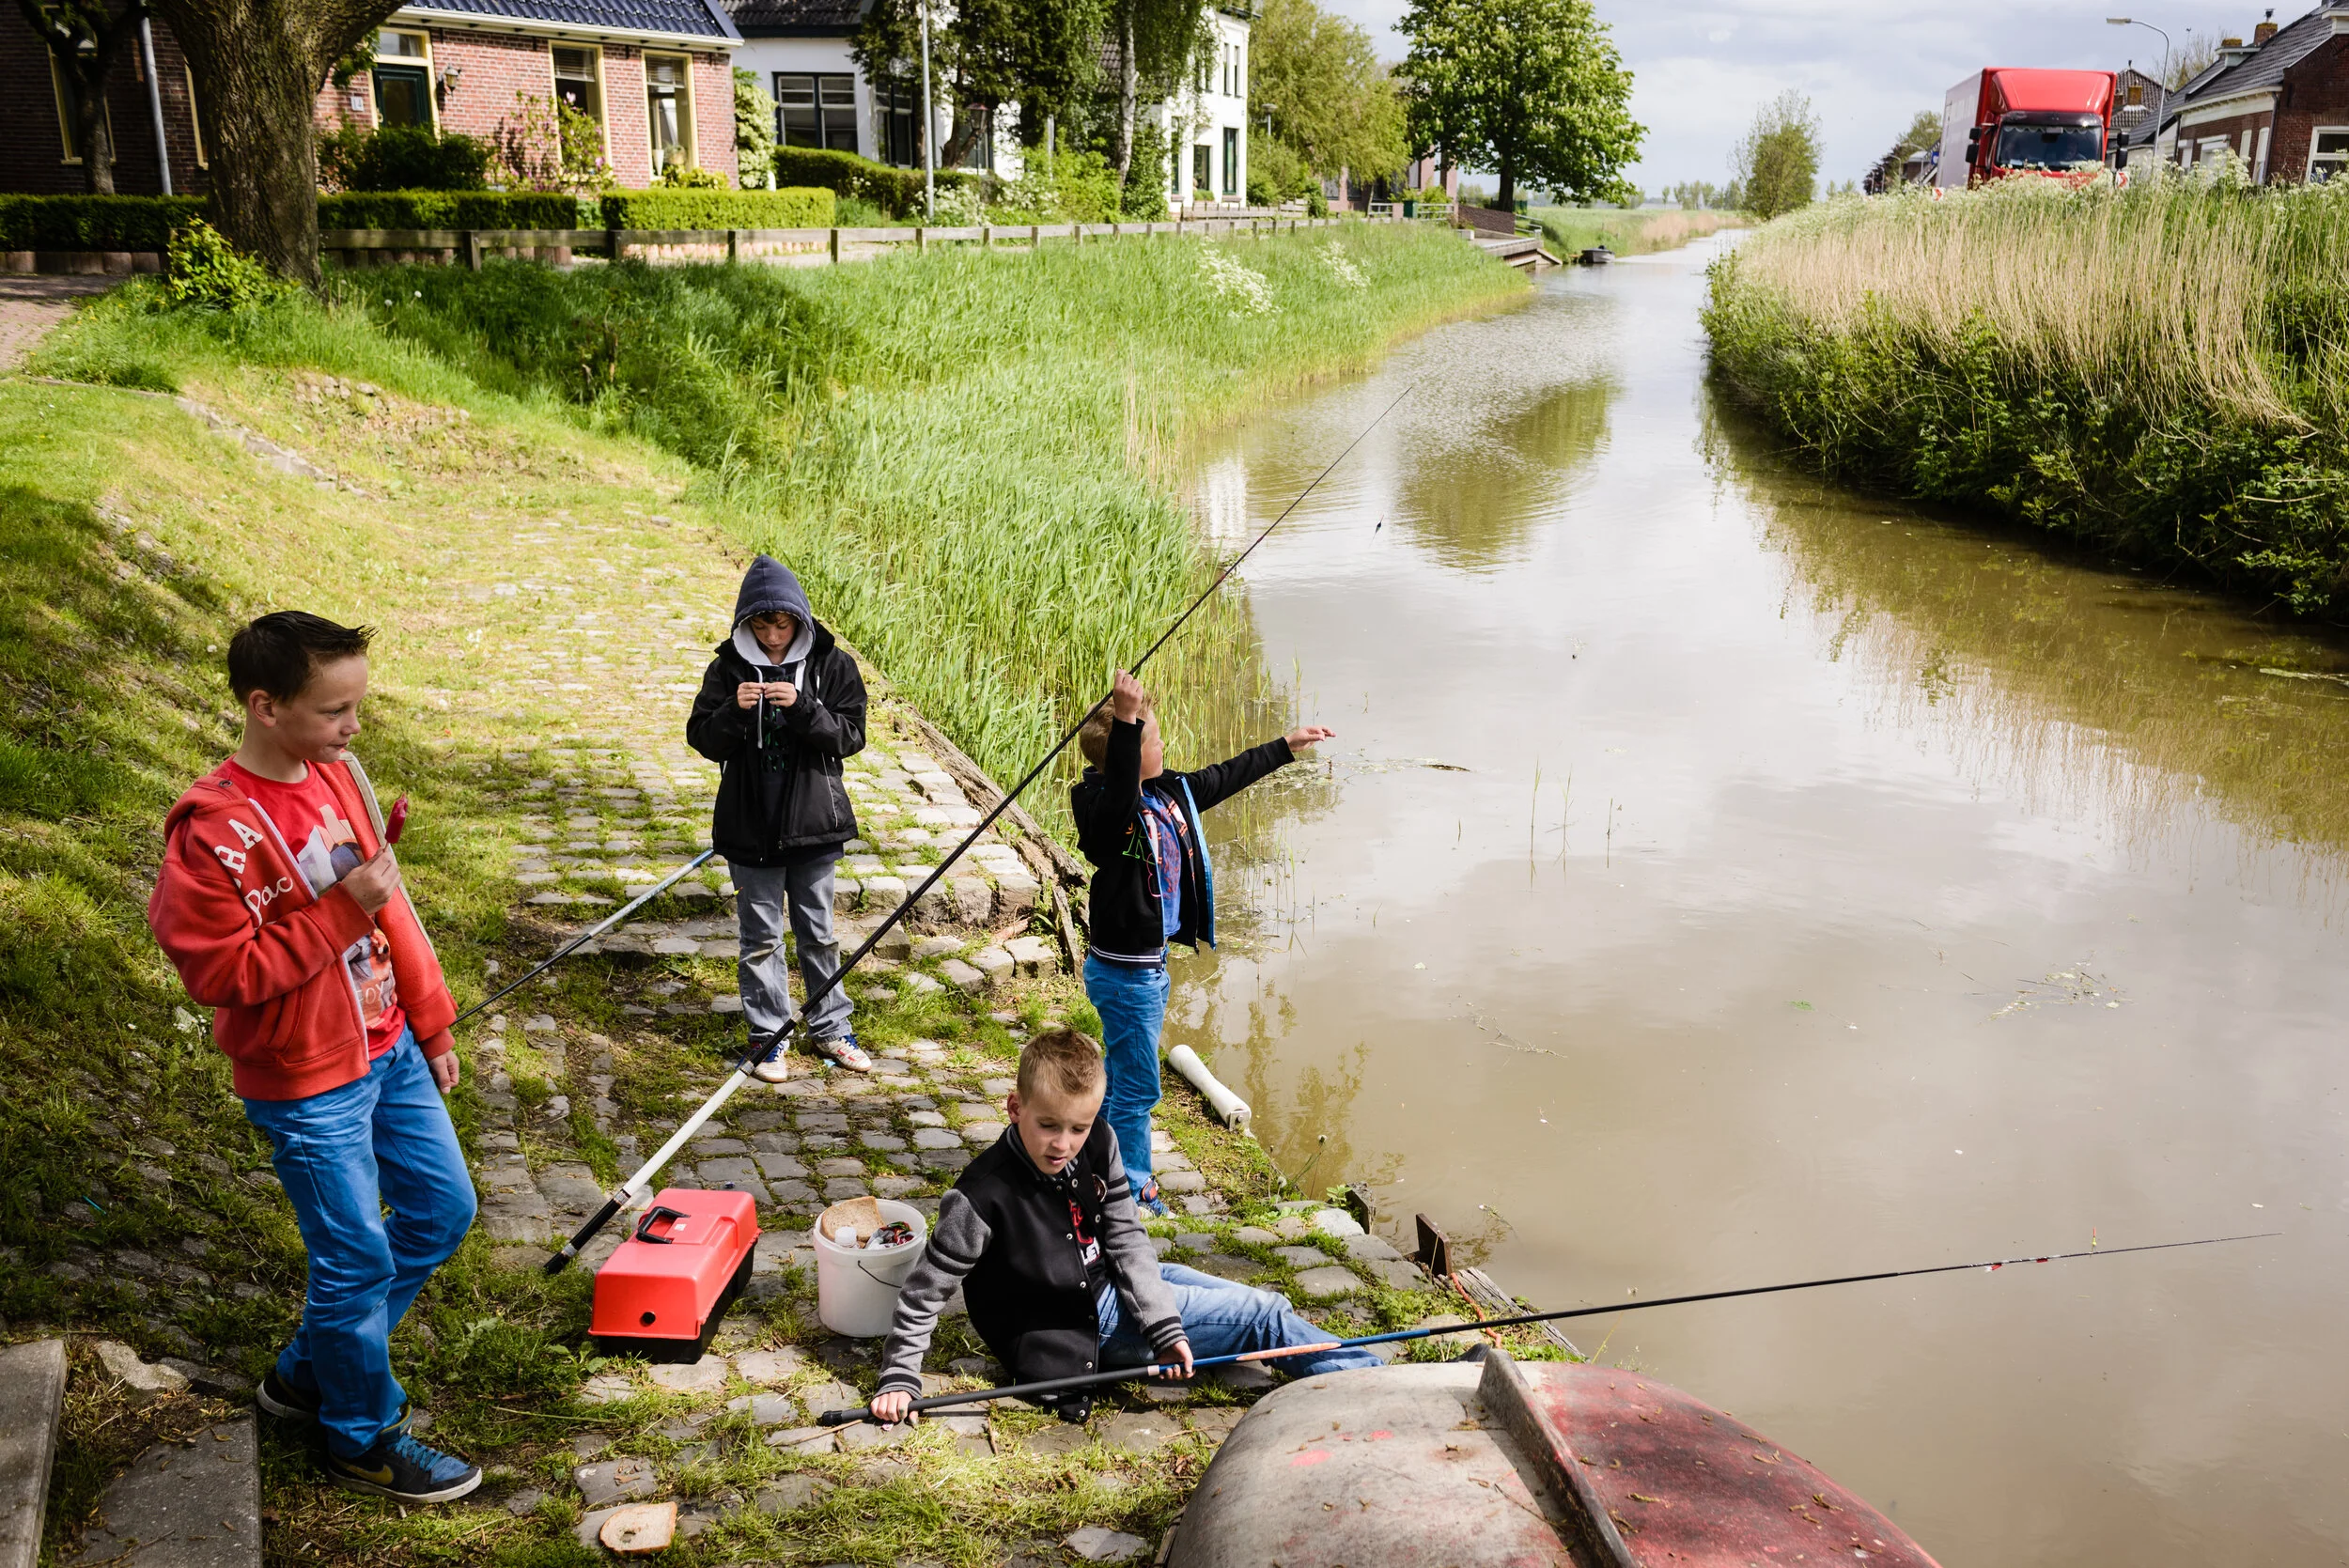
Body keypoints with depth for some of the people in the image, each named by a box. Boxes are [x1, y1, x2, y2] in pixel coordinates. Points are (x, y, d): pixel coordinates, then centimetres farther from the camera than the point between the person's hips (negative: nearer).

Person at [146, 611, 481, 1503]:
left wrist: (431, 1023, 14)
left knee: (444, 1209, 18)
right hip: (308, 1085, -8)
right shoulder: (214, 829, -23)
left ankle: (311, 1371, 36)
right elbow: (219, 971, -22)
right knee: (358, 1260, 5)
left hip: (389, 1050, 8)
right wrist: (339, 911, -26)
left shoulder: (338, 774, 0)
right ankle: (363, 1437, 29)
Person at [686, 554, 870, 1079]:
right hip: (750, 825, 0)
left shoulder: (833, 665, -3)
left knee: (818, 931, 12)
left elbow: (850, 737, -8)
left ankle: (830, 1029, 26)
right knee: (760, 935, 8)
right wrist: (734, 712, -21)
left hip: (813, 821, 0)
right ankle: (769, 1035, 21)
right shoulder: (728, 668, -1)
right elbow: (702, 740, -2)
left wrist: (802, 707, -23)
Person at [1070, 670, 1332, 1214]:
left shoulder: (1167, 792, 4)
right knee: (1137, 1086, 3)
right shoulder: (1106, 809, -23)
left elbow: (1224, 777, 18)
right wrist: (1126, 721, -59)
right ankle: (1127, 1192, 18)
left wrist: (1287, 745, 26)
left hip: (1148, 965, 9)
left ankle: (1130, 1179, 38)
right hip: (1123, 971, -9)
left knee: (1126, 1078, 23)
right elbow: (1119, 791, -48)